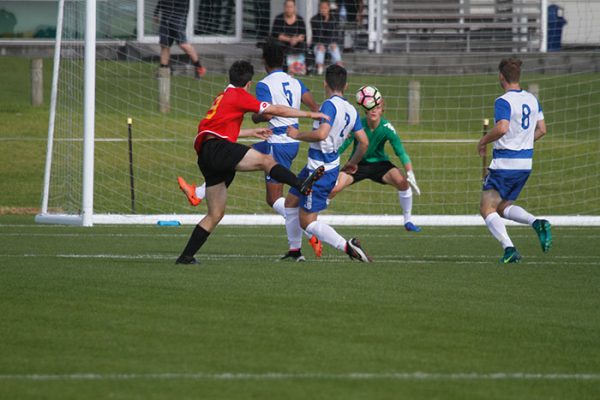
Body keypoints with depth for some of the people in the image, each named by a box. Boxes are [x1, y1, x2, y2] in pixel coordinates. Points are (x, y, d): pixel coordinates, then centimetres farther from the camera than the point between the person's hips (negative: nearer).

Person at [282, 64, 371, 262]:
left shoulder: (330, 105, -20)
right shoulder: (351, 110, 5)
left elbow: (321, 134, -33)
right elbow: (364, 142, 9)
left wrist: (298, 134, -16)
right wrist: (352, 164, 25)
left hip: (320, 170, -9)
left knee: (307, 222, -5)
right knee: (291, 201, 23)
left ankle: (346, 246, -15)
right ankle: (294, 251, 29)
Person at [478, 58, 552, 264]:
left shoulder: (503, 101, -15)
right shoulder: (532, 99, 9)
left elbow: (502, 128, -30)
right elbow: (541, 129, 15)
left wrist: (483, 141, -13)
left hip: (504, 163, -8)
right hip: (526, 162, 8)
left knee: (487, 208, -1)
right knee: (503, 207, 20)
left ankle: (509, 248, -18)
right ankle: (537, 223, -5)